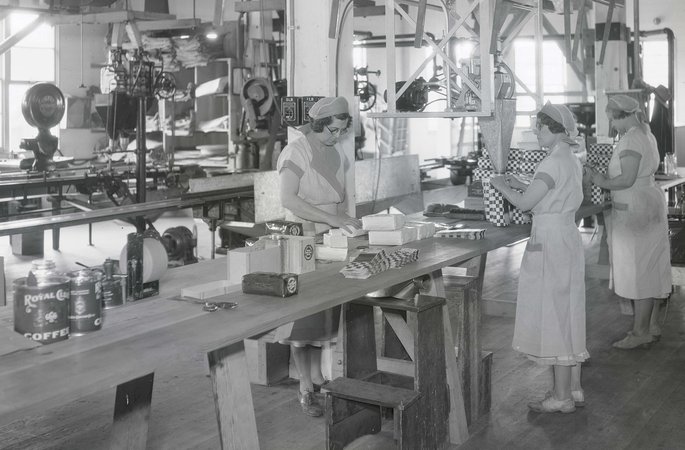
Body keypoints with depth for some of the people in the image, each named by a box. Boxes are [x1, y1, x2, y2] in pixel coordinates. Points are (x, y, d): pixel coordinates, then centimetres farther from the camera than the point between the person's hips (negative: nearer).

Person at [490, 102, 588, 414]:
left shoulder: (554, 162, -18)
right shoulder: (572, 160, 11)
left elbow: (524, 203, -19)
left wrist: (500, 186, -2)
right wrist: (520, 185, 15)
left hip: (550, 243, -10)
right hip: (568, 239, 10)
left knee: (553, 317, -2)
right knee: (567, 316, 15)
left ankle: (561, 397, 6)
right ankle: (574, 388, 24)